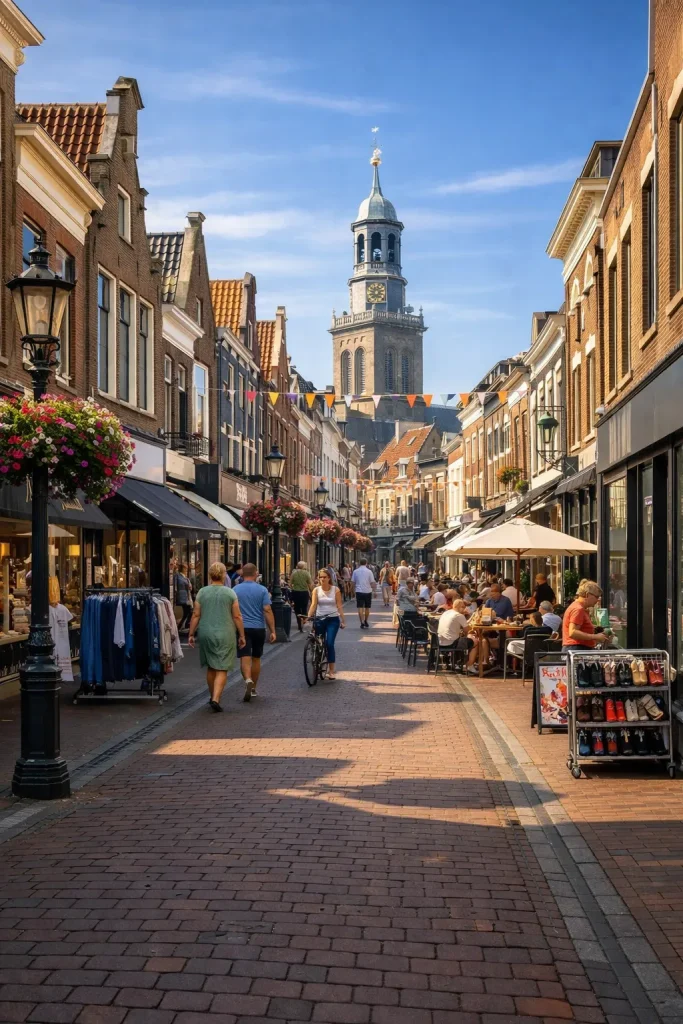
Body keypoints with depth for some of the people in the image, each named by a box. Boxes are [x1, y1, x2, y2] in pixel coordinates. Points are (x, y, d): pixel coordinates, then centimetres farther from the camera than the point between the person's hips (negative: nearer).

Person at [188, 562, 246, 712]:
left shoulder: (202, 592, 1)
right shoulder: (230, 593, -4)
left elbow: (196, 615, 1)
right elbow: (237, 617, -4)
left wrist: (191, 634, 8)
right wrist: (241, 635, 4)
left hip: (206, 635, 3)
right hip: (225, 636, -3)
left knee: (210, 668, 17)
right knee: (222, 669, -1)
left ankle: (213, 697, 29)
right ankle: (216, 699, -14)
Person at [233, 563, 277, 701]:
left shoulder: (235, 590, 0)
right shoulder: (262, 590, -3)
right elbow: (267, 610, -9)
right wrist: (272, 630, -5)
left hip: (242, 628, -1)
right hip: (258, 628, 1)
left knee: (245, 658, -5)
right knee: (256, 658, 14)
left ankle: (248, 680, -31)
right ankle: (253, 688, 24)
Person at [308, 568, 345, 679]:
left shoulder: (335, 590, -1)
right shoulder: (316, 590, 1)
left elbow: (339, 606, 0)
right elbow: (313, 604, -9)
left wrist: (343, 621, -2)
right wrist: (309, 616, -24)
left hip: (333, 620, -2)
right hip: (319, 619, 2)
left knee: (329, 644, -13)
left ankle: (332, 670, -7)